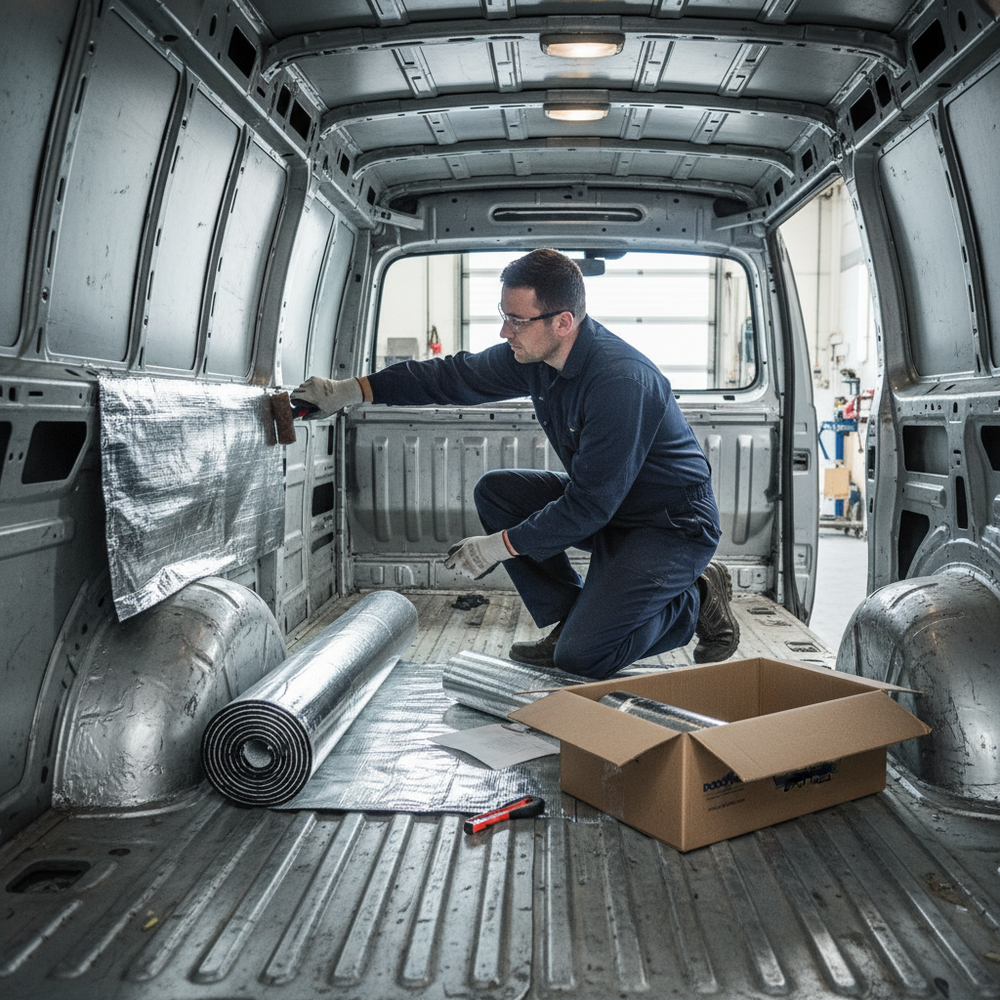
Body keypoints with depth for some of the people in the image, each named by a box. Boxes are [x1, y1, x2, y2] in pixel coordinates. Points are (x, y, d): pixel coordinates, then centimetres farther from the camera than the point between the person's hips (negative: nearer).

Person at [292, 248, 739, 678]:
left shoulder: (622, 381, -31)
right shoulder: (532, 355, -6)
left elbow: (589, 504, -29)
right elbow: (452, 376, 5)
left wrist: (502, 545, -21)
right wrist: (351, 390, 1)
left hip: (676, 522, -8)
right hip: (608, 503, 8)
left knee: (581, 656, -19)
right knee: (495, 491, -2)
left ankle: (696, 599, 5)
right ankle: (572, 617, 4)